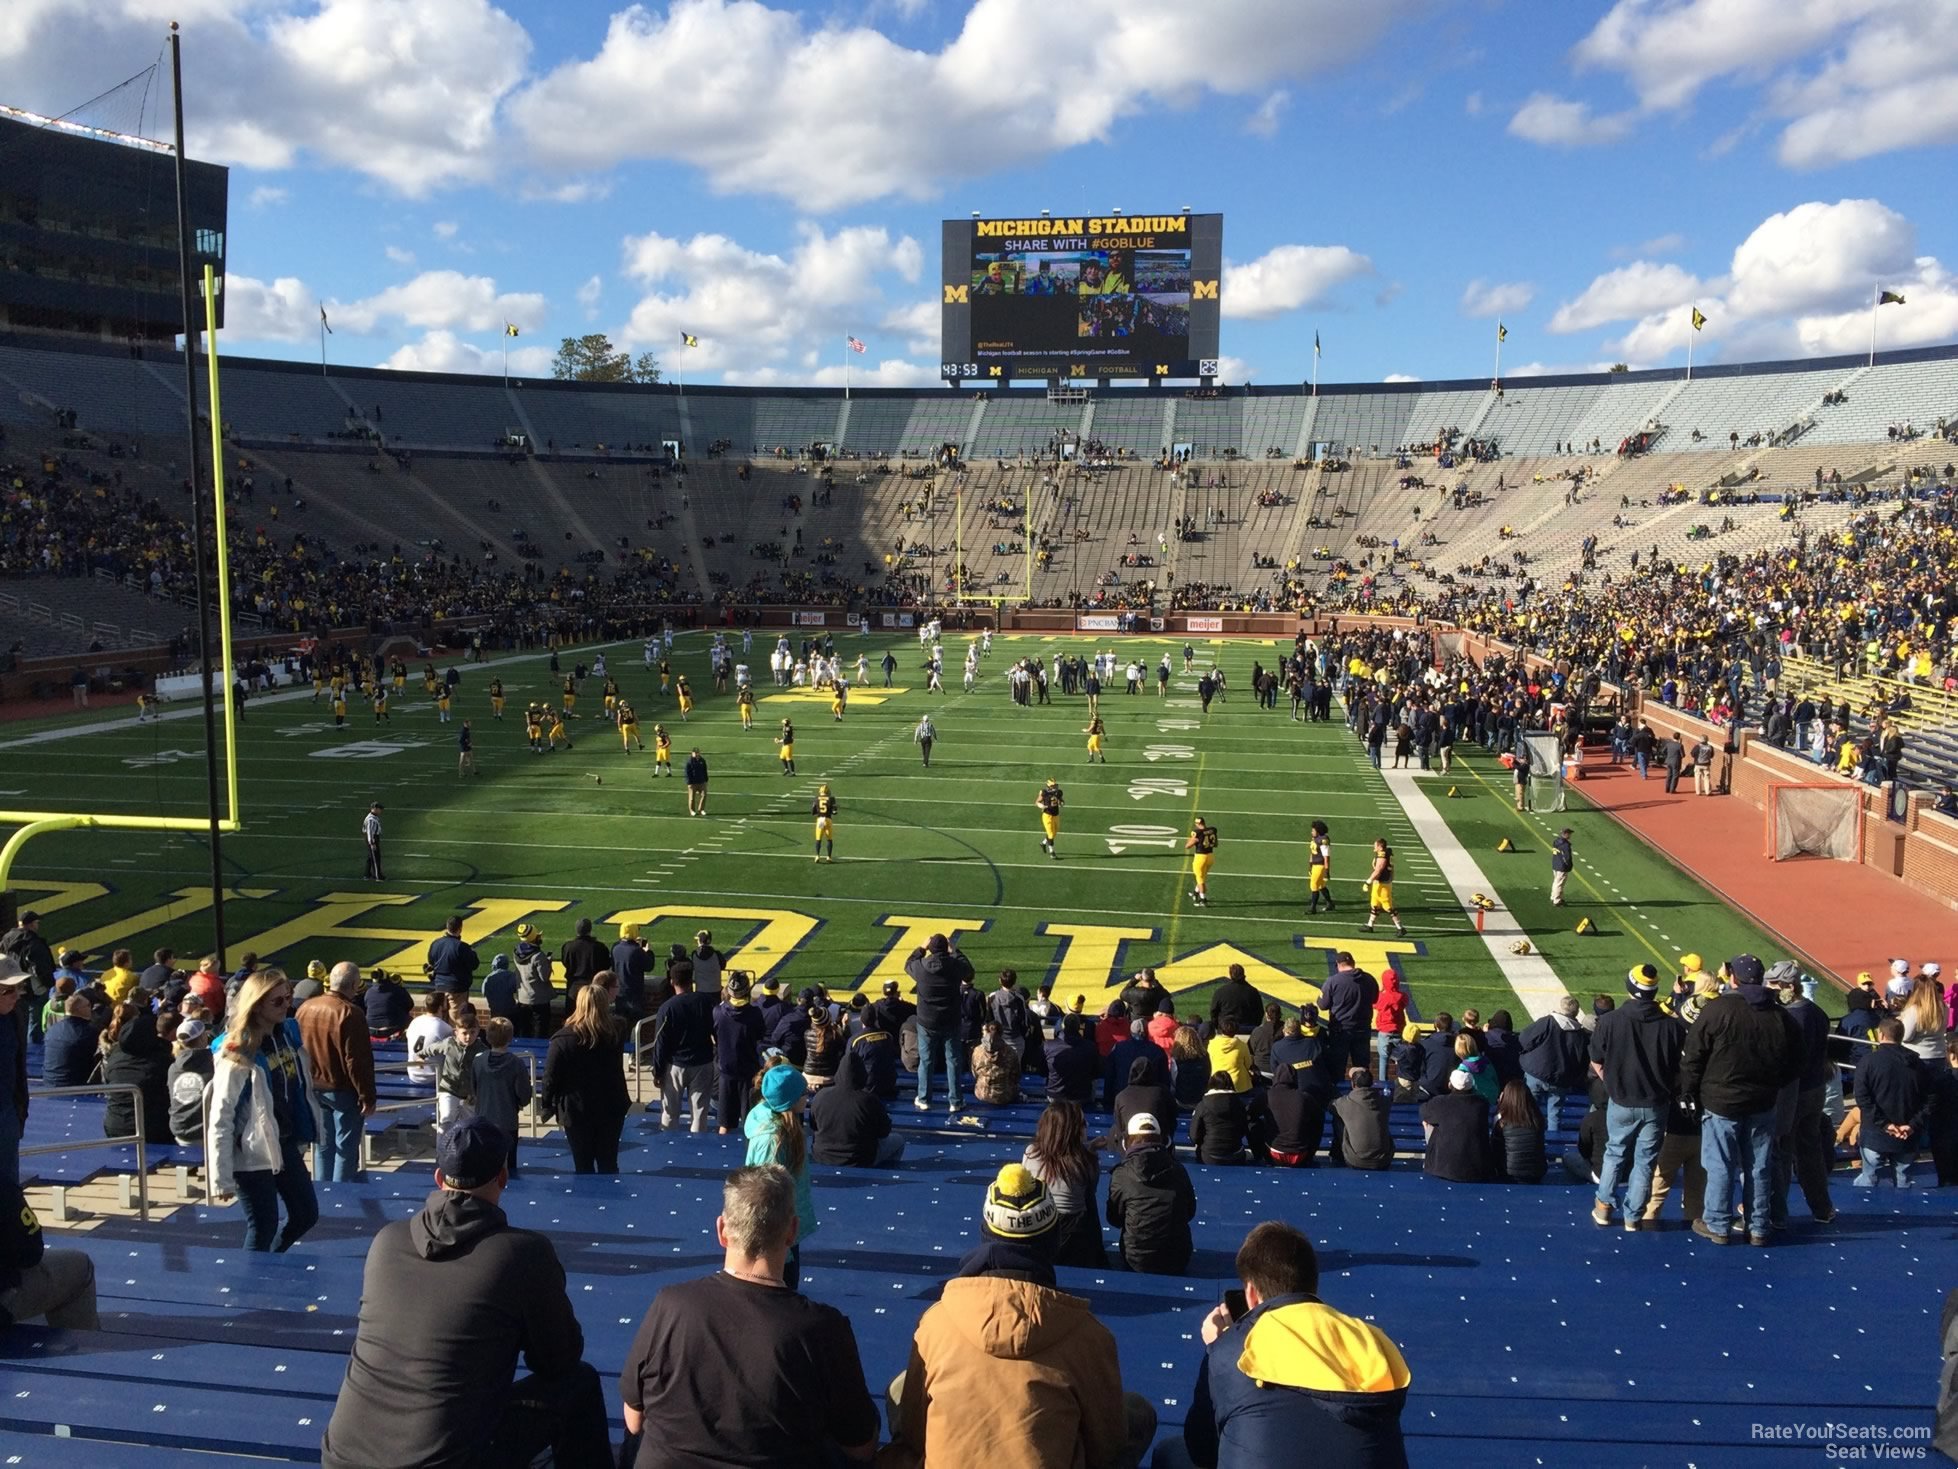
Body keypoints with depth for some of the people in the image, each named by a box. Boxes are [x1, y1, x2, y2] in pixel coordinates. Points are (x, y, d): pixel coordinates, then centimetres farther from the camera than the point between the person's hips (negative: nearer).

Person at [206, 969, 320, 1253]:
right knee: (263, 1228, 2)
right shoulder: (238, 1054, -19)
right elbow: (220, 1119, -18)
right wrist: (222, 1180, -18)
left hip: (287, 1145, 7)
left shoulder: (289, 1034, 1)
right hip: (253, 1154, -7)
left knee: (307, 1215, 16)